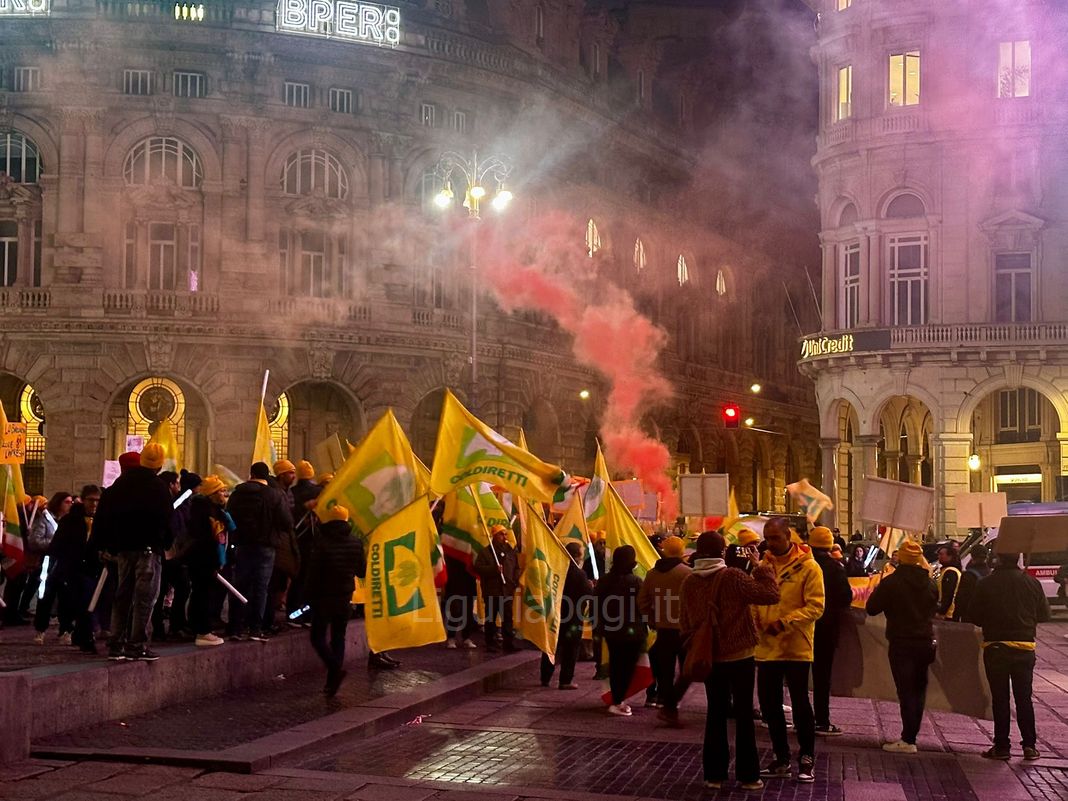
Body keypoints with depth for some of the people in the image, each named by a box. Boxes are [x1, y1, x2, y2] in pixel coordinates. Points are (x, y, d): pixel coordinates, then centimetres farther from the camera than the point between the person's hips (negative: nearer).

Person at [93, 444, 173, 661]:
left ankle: (116, 645, 12)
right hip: (148, 548, -6)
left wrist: (111, 545, 17)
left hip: (124, 547, 6)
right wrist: (166, 544, 7)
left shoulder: (119, 484, 10)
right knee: (145, 597, -3)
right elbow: (166, 521, -9)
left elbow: (103, 518, 12)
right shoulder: (157, 487, -10)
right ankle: (137, 645, -6)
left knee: (122, 595, 12)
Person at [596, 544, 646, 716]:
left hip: (610, 630, 6)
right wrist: (644, 627, 4)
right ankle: (618, 702, -4)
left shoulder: (604, 580, 1)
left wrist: (601, 625, 18)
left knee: (615, 664, 15)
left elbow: (597, 604, 7)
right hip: (632, 631, -6)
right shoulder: (634, 581, -16)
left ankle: (617, 700, 22)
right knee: (628, 665, 1)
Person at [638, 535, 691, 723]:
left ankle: (668, 707, 13)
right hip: (684, 629, -4)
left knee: (665, 671, 12)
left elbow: (642, 601, 8)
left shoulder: (652, 573, 4)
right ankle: (670, 705, -8)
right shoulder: (686, 573, -12)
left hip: (662, 629, 5)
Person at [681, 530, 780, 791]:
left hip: (709, 658, 4)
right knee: (744, 714, 6)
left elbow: (684, 622, 7)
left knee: (716, 713, 13)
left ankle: (713, 774, 15)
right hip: (739, 655, -4)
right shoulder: (732, 577, -17)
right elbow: (771, 594, -19)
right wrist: (760, 567, -8)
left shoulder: (689, 583, -2)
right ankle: (748, 775, 11)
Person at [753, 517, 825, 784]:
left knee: (800, 704, 2)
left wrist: (784, 623, -23)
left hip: (796, 648, -5)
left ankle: (807, 759, 16)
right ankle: (781, 759, 25)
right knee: (769, 705, 11)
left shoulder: (808, 567, -8)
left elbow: (815, 607, -14)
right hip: (766, 647, 5)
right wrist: (753, 621, -7)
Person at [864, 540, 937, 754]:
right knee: (918, 689, 12)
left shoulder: (891, 582, -12)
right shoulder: (928, 582, 3)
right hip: (925, 641, 5)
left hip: (901, 643, -5)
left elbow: (871, 608, -8)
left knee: (906, 690, -4)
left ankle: (908, 741, -6)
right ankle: (910, 736, 17)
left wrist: (878, 588, 7)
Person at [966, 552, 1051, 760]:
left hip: (995, 647, -2)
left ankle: (1002, 746, 7)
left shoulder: (986, 584, -10)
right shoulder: (1032, 583, -5)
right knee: (1024, 697, 11)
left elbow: (974, 616, -4)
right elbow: (1044, 615, 4)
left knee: (1000, 698, 6)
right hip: (1025, 647, 2)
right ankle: (1029, 745, 10)